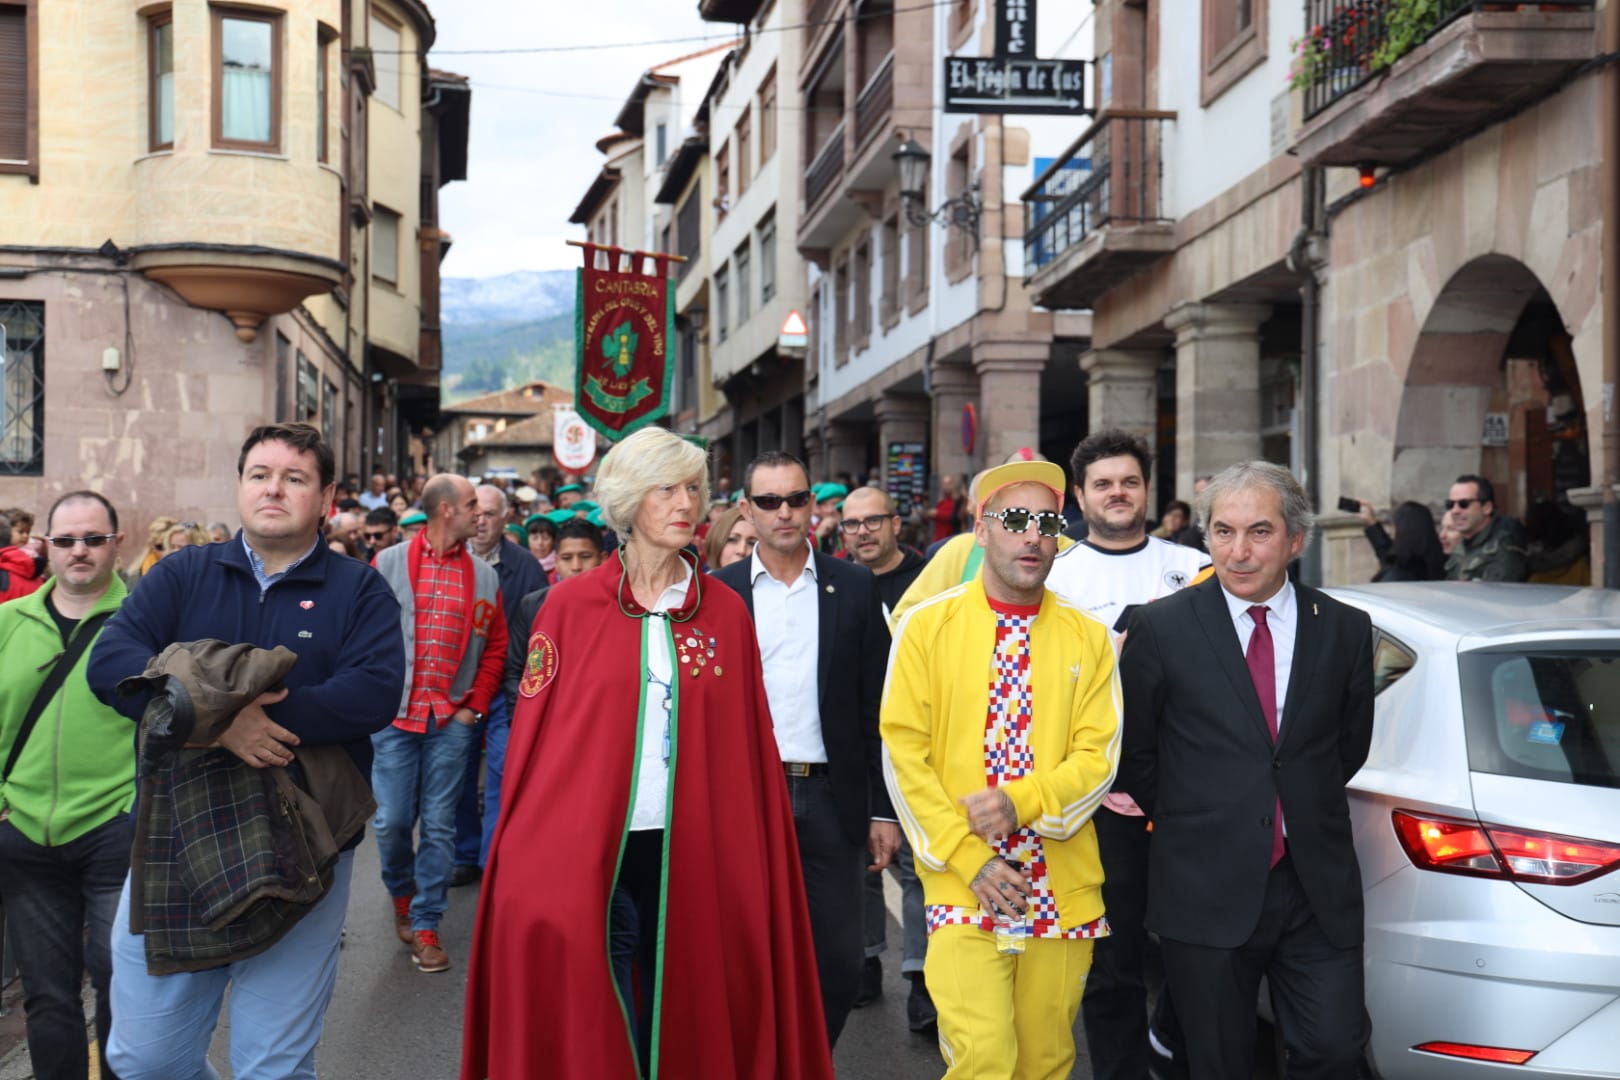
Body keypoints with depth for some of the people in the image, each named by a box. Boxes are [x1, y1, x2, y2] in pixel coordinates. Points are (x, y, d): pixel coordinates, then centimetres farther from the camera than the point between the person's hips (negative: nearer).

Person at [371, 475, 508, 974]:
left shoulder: (484, 576, 6)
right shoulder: (389, 564, 0)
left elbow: (495, 647, 8)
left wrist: (475, 707, 1)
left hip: (452, 720, 1)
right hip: (394, 715, -1)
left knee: (439, 825, 3)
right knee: (391, 821, 2)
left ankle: (425, 925, 13)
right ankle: (402, 895, 31)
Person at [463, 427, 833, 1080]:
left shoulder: (726, 612, 4)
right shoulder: (571, 605, -1)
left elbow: (749, 745, 4)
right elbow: (533, 731, 1)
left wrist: (757, 851, -2)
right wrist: (525, 847, -1)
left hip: (692, 852, 2)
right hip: (584, 850, -1)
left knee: (683, 1006, 10)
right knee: (584, 1019, 6)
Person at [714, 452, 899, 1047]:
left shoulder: (855, 587, 3)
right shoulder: (720, 592, 2)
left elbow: (876, 707, 4)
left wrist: (884, 808, 1)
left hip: (832, 798, 1)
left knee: (839, 964, 6)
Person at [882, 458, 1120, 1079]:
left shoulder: (1087, 638, 5)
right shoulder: (927, 626, -1)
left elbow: (1098, 755, 0)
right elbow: (903, 751, -4)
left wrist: (1021, 802, -17)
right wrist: (968, 858, -11)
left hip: (1064, 889, 2)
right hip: (961, 885, -2)